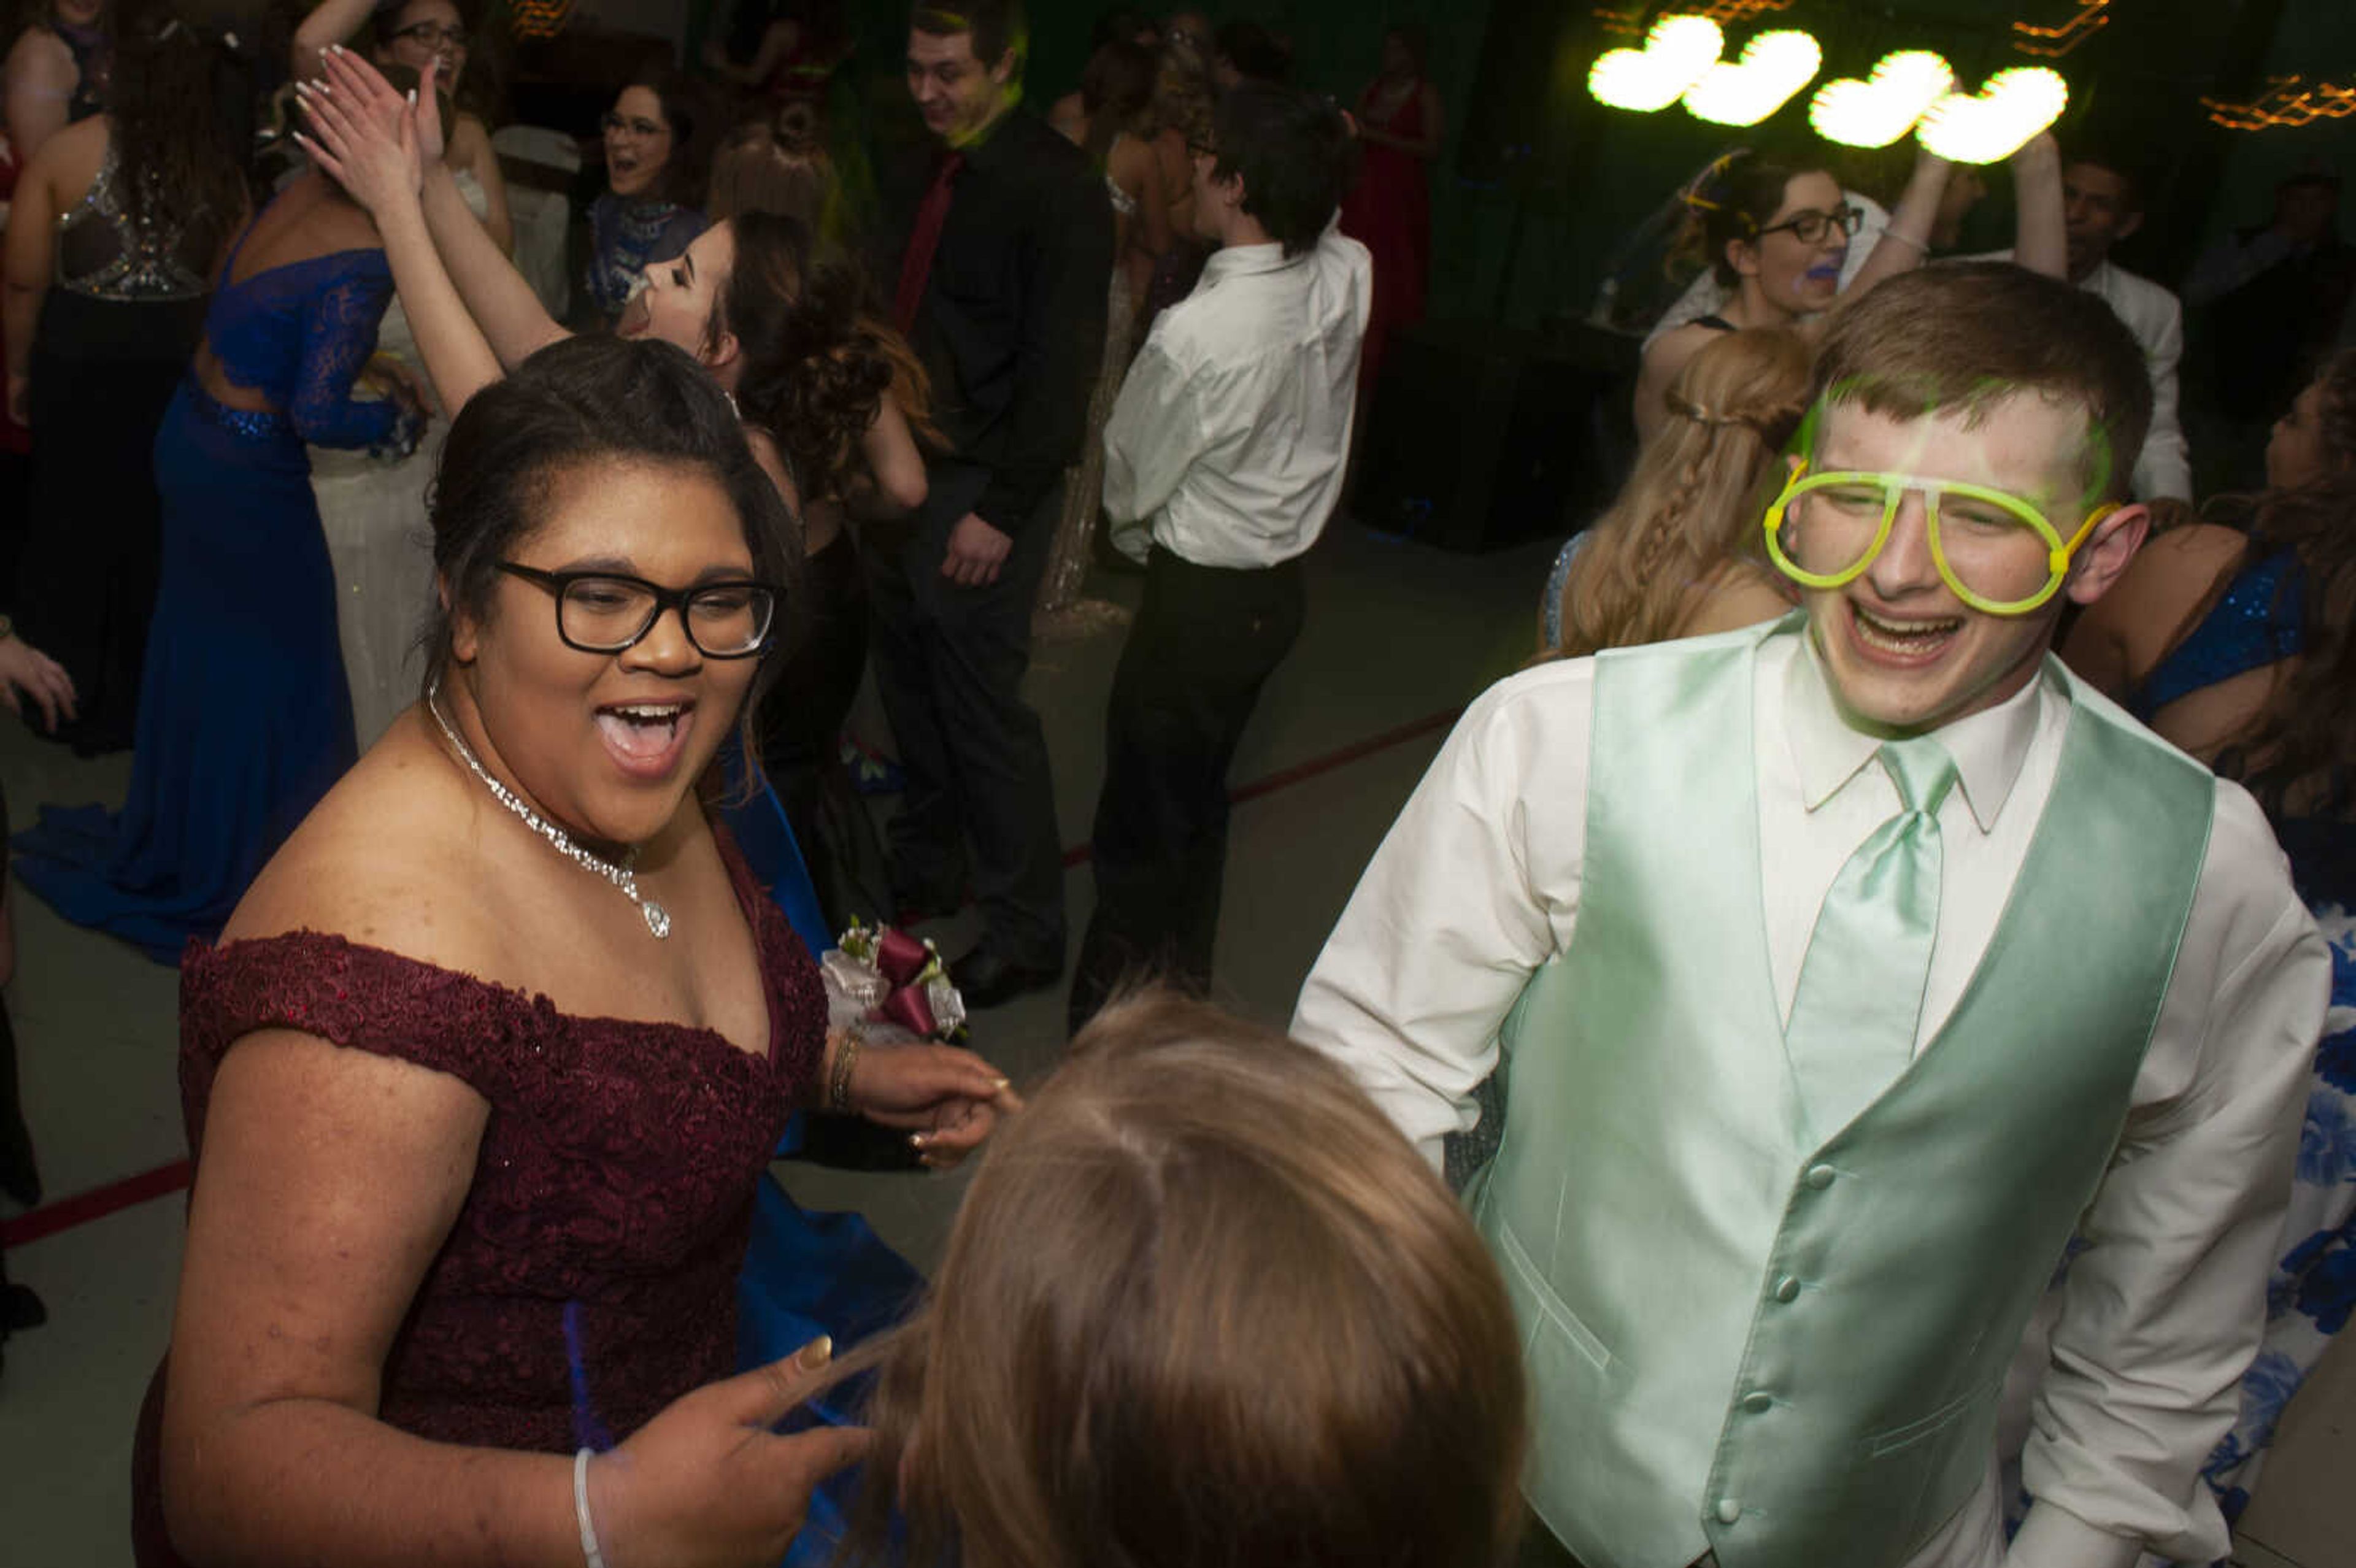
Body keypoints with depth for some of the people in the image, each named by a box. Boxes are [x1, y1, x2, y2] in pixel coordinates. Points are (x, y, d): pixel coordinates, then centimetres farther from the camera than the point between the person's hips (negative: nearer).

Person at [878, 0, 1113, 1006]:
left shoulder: (1056, 188, -13)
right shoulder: (934, 174, 11)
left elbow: (1061, 367, -17)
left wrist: (1002, 509, -19)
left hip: (981, 491, -7)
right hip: (903, 471, 8)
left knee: (984, 709, -1)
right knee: (912, 693, 17)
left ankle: (1025, 935, 13)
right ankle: (923, 876, 35)